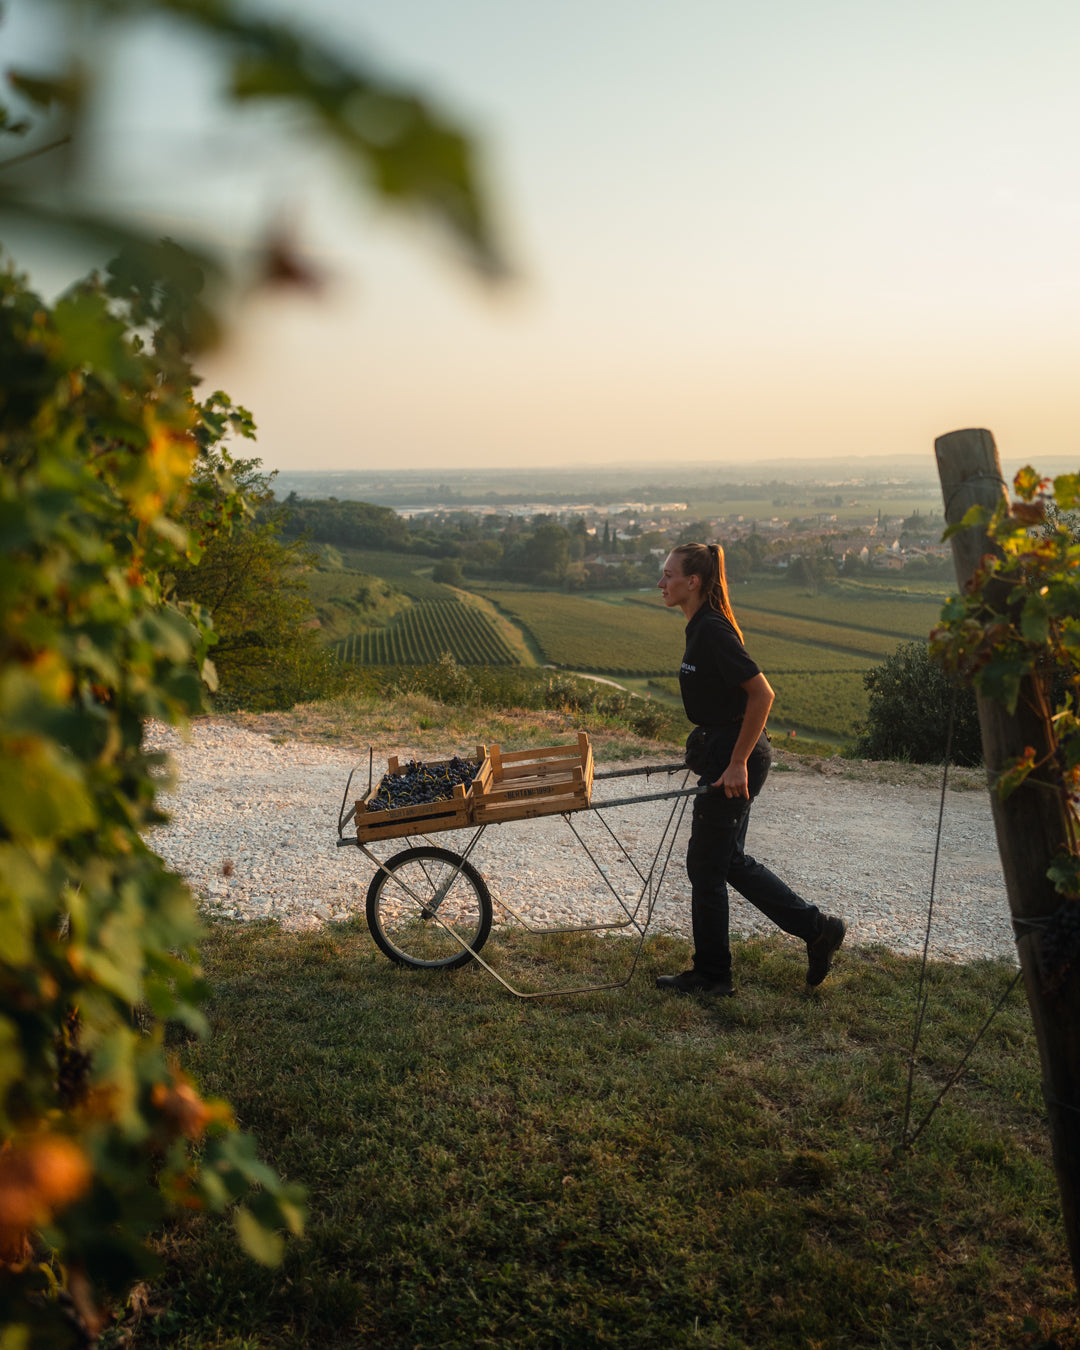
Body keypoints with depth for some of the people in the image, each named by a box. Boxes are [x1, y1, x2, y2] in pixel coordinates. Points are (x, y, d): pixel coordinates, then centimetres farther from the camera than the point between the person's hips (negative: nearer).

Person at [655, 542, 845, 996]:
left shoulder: (712, 631, -20)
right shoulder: (702, 627, 10)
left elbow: (762, 694, -24)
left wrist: (737, 763, -22)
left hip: (734, 760, -10)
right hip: (724, 753, 10)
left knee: (706, 865, 3)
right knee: (730, 861, 17)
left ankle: (710, 975, 18)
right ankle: (817, 928, 26)